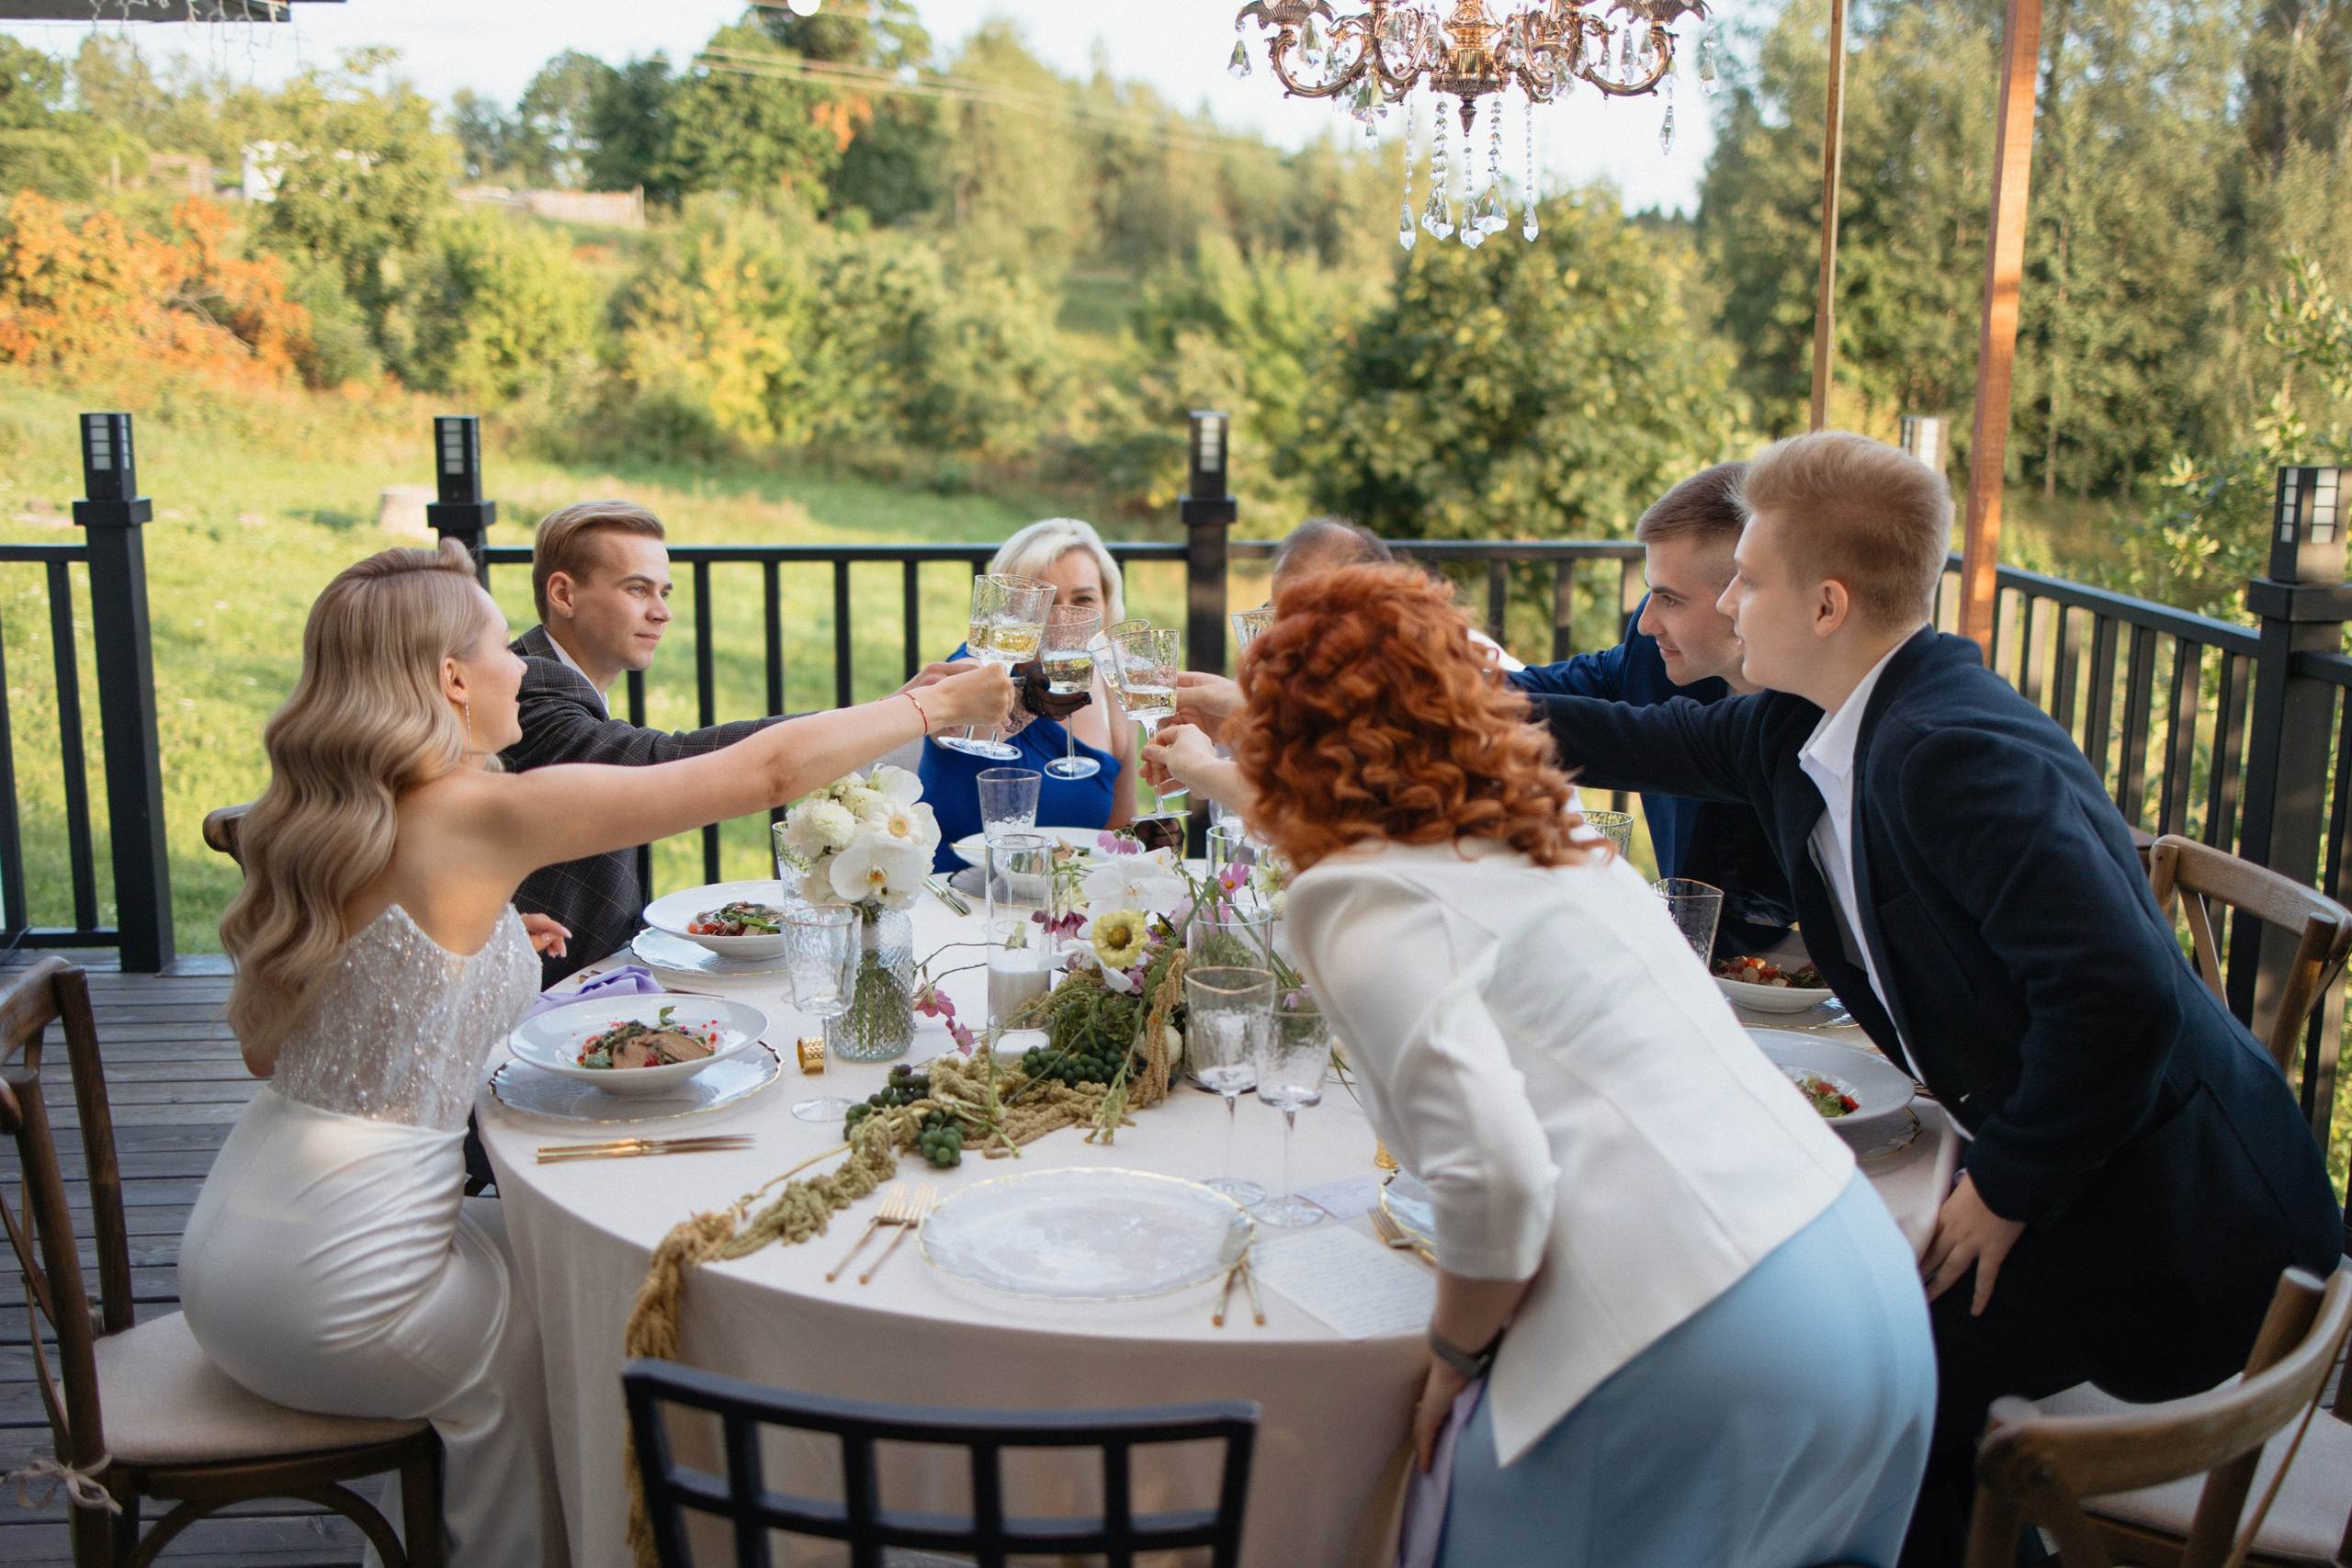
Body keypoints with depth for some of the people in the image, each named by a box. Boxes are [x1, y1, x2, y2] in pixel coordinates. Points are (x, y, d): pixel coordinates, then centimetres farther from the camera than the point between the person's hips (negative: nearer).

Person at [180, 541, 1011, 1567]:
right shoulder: (485, 815, -19)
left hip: (236, 1244, 8)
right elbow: (767, 770, -17)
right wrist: (937, 705, -4)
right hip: (330, 1285, -8)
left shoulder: (312, 821, 5)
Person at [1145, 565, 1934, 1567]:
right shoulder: (1528, 838, 18)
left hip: (1700, 1341, -8)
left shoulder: (1357, 898, -8)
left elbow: (1494, 1174, -19)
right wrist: (1213, 777, 59)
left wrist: (1452, 1355, 0)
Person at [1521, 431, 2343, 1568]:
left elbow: (2118, 995, -33)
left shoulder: (1953, 751, -26)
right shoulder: (1813, 728, 2)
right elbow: (1674, 742, 21)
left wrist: (2007, 1190, -22)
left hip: (2156, 1205, -9)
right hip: (2040, 1162, 9)